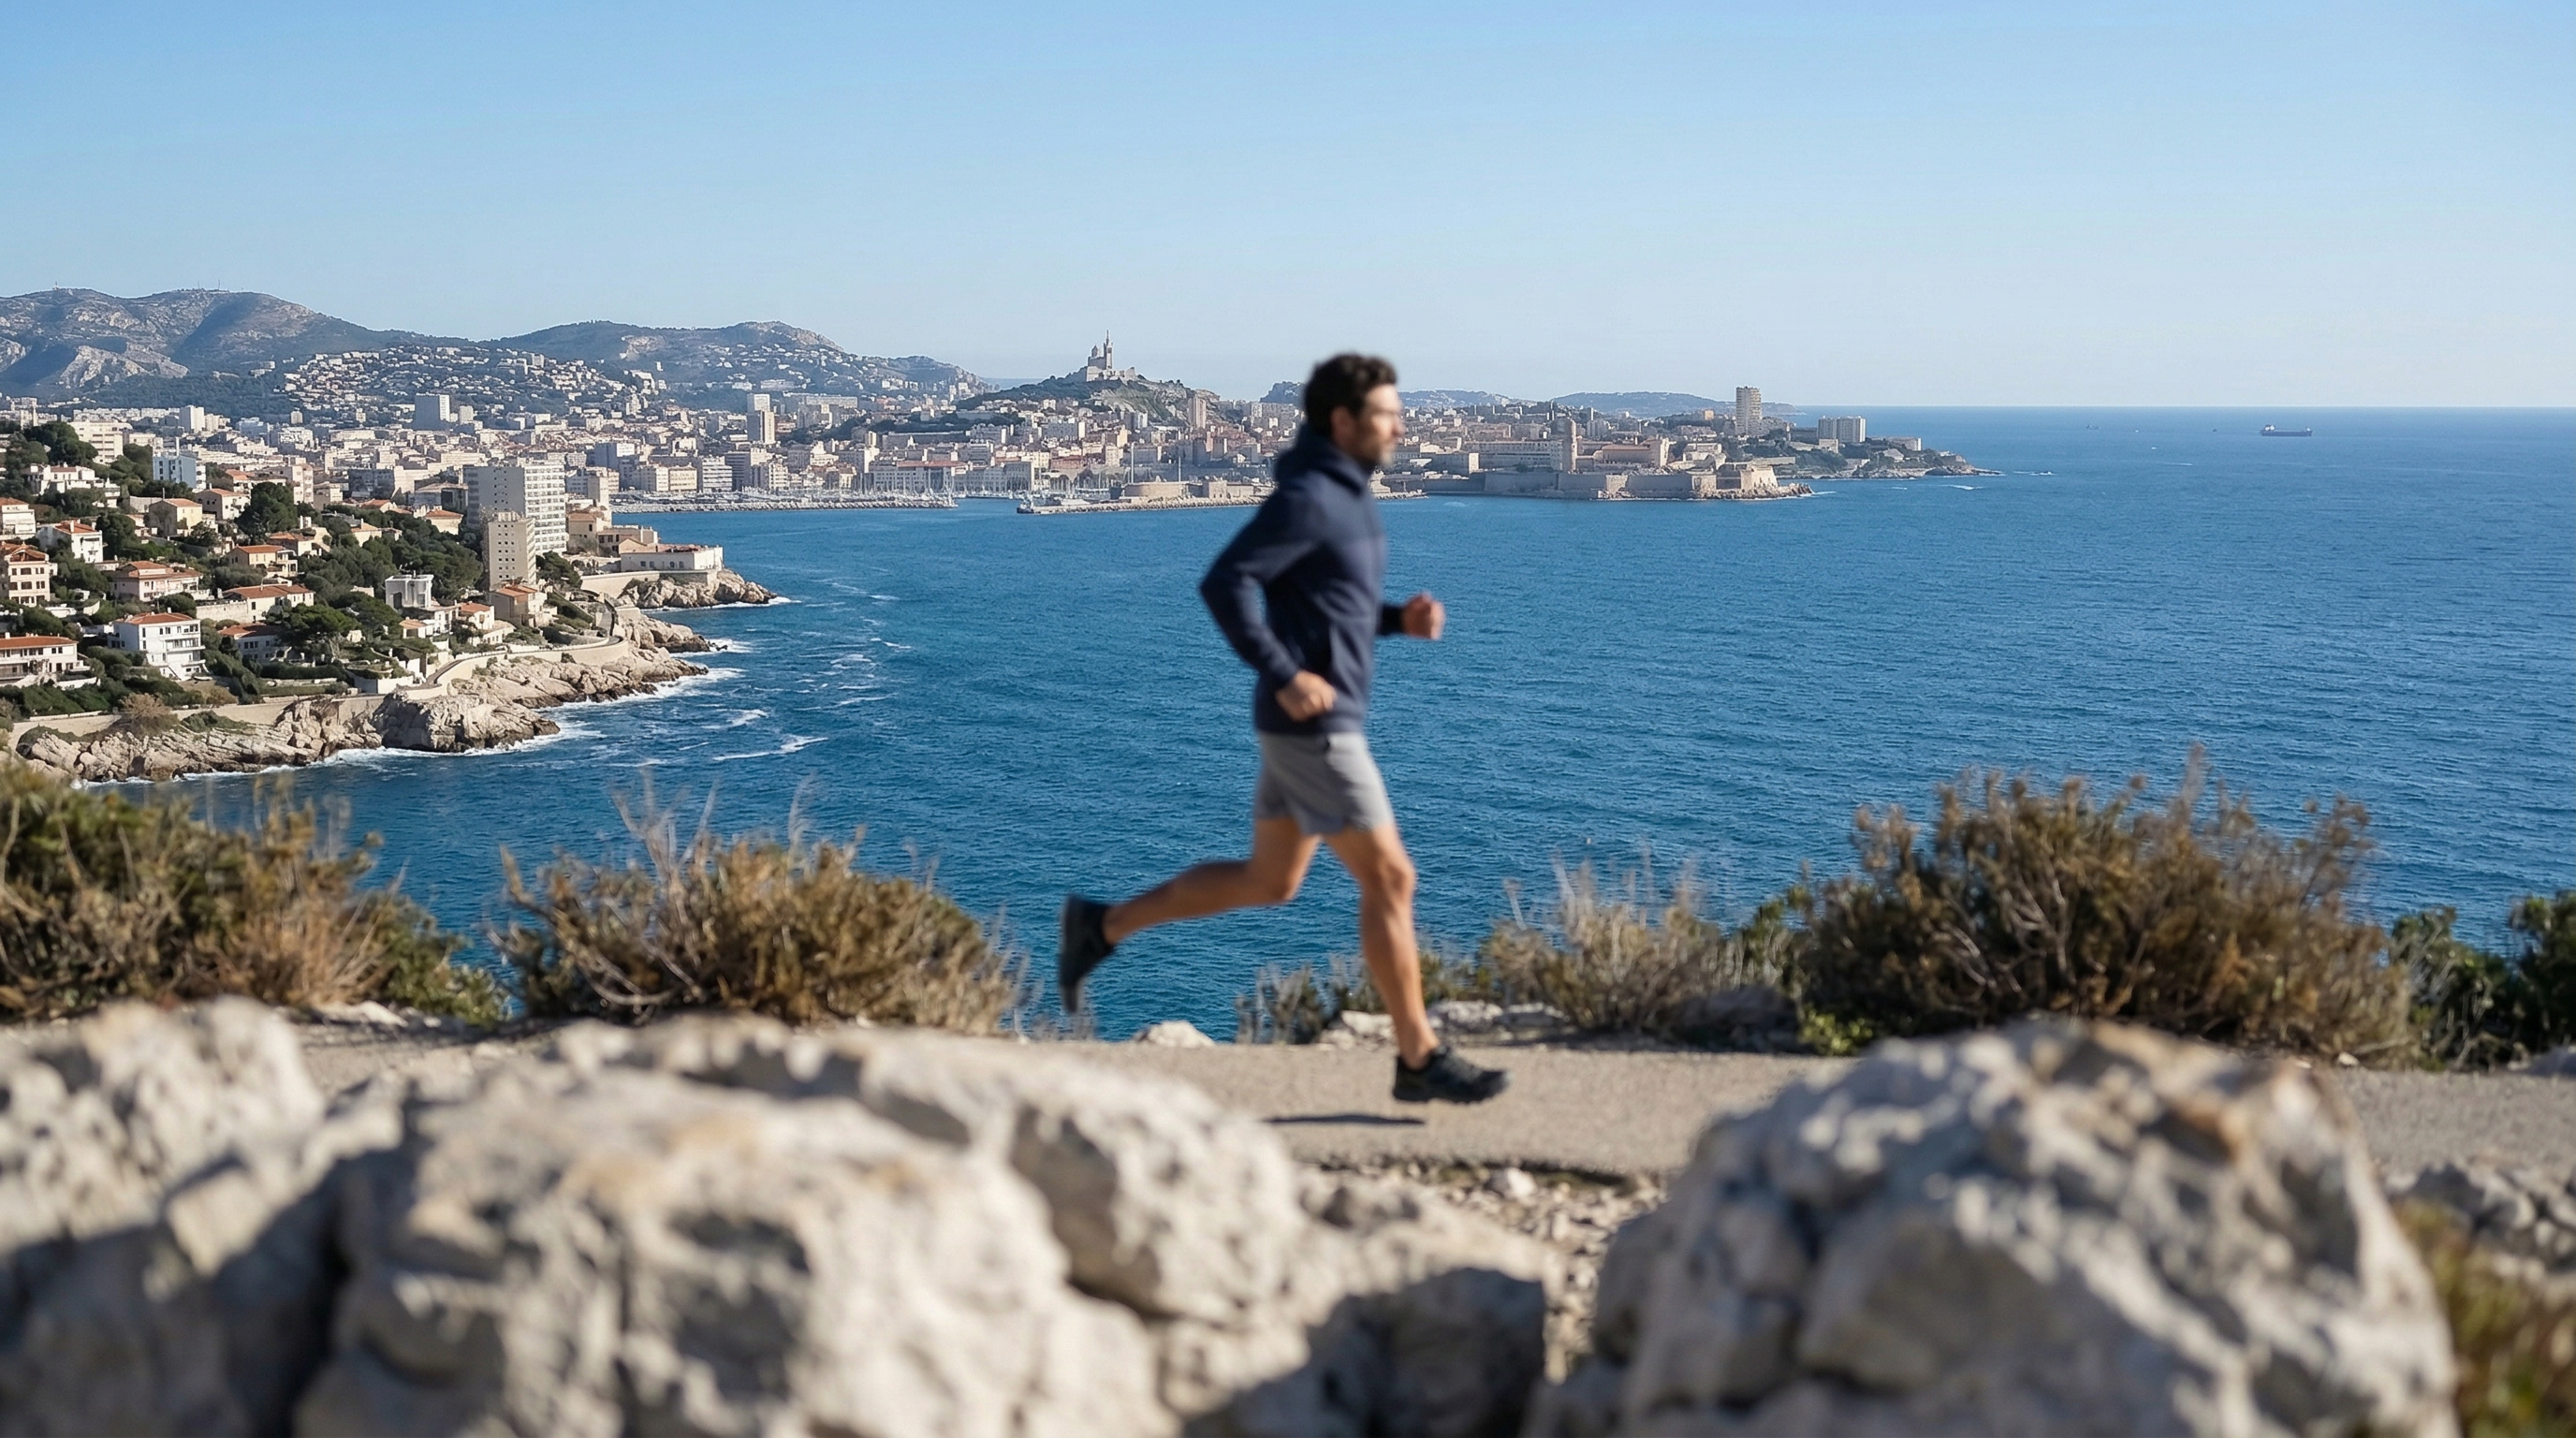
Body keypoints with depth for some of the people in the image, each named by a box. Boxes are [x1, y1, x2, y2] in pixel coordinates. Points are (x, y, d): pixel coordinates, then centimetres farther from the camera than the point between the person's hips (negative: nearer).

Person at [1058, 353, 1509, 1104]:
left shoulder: (1341, 494, 15)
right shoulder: (1306, 496, -17)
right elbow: (1224, 584, -23)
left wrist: (1401, 617, 8)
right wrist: (1284, 676, -26)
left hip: (1318, 723, 10)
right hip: (1313, 725, -10)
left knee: (1267, 882, 18)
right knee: (1389, 880, -6)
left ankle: (1100, 926, 24)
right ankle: (1421, 1059, 2)